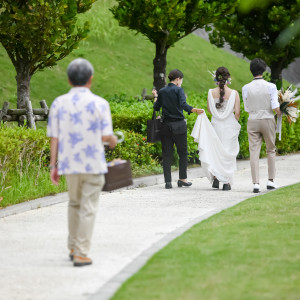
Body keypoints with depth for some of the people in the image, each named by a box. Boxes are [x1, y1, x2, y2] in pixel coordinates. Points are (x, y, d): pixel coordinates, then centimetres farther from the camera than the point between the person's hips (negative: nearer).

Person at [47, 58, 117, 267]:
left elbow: (54, 138, -1)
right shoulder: (100, 104, -8)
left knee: (74, 204, 22)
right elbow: (105, 137, -10)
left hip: (69, 163, 3)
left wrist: (53, 166, 3)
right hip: (93, 164, -3)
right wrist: (113, 140, 13)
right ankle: (81, 254, -2)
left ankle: (74, 248, 24)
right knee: (87, 209, 1)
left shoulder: (59, 104, 0)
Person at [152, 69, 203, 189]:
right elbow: (183, 104, -23)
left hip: (165, 125, 4)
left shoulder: (162, 92, 6)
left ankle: (168, 181, 0)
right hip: (179, 125, -4)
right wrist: (195, 110, -36)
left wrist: (155, 97, 27)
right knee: (182, 152, 9)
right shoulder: (178, 90, -6)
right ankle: (182, 179, 11)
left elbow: (156, 108, 10)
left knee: (166, 153, 4)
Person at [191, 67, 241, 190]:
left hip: (215, 124, 1)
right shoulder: (234, 93, -9)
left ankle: (215, 176, -2)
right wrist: (235, 123, 8)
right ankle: (227, 182, 7)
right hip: (230, 125, -1)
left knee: (215, 151, 14)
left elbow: (209, 109, 2)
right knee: (228, 153, 7)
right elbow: (237, 112, -8)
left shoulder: (211, 92, -5)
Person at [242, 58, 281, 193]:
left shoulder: (246, 88, -3)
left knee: (254, 152, 0)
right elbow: (276, 108, -12)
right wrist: (280, 114, 9)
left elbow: (247, 109, 3)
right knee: (271, 150, 15)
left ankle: (256, 183, -6)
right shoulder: (271, 86, -7)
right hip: (268, 120, -1)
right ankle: (271, 180, 13)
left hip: (253, 121, 1)